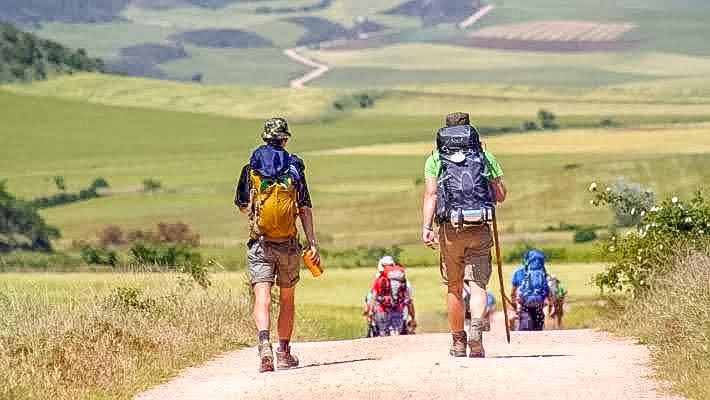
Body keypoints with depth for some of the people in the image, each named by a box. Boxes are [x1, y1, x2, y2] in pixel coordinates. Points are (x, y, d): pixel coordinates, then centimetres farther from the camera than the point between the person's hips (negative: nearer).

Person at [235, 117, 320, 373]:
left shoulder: (251, 169, 2)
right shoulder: (295, 167, 0)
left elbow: (242, 206, 10)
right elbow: (305, 208, -3)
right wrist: (313, 244, -2)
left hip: (259, 243, -1)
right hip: (288, 243, 1)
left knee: (262, 294, -9)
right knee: (287, 297, 14)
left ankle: (264, 344, -31)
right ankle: (284, 352, 19)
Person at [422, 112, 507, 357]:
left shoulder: (435, 159, 8)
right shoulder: (485, 157, 10)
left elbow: (431, 194, -5)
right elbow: (501, 195, 10)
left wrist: (426, 227, -10)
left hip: (450, 229, 0)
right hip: (481, 229, 0)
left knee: (454, 288, 13)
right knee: (478, 285, -3)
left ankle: (458, 341, 21)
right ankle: (476, 328, -28)